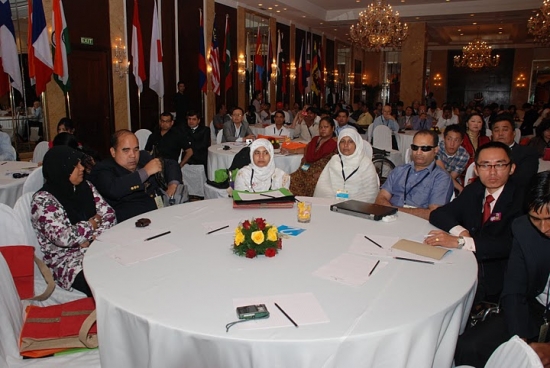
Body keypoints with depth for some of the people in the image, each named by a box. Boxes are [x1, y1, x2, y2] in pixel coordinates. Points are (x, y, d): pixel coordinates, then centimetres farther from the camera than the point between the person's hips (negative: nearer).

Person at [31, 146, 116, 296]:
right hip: (67, 261, -6)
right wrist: (93, 223, -7)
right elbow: (63, 237, -22)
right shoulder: (43, 200, -10)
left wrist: (90, 239, -12)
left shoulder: (86, 187, 9)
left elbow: (110, 215, 5)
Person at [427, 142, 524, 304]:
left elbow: (510, 244, -24)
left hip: (495, 278, -5)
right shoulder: (472, 191, 9)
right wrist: (459, 231, -16)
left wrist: (461, 242, -34)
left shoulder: (521, 200, -10)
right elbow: (437, 214, 4)